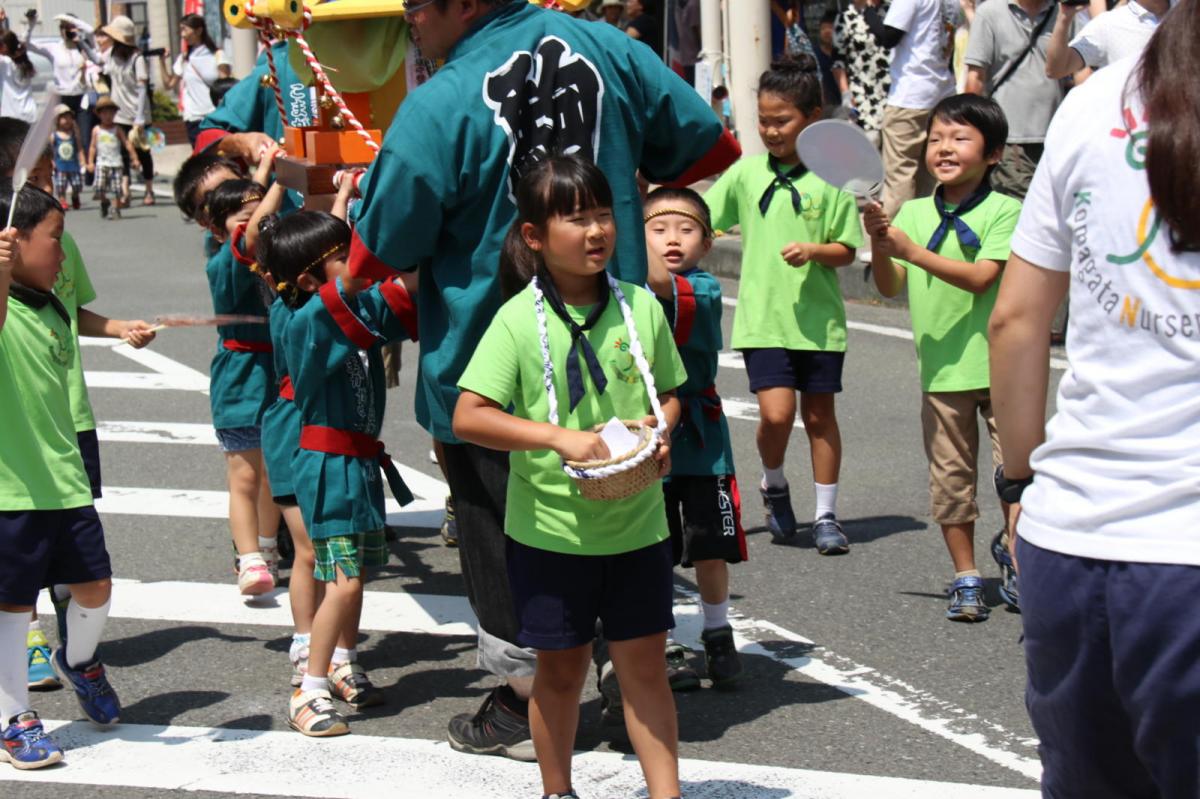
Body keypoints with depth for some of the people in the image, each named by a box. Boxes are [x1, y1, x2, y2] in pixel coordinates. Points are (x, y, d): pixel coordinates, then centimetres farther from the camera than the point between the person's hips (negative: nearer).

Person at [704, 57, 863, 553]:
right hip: (762, 318, 1)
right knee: (777, 413, -11)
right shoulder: (747, 172, 3)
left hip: (818, 319, -1)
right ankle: (773, 486, 19)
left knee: (819, 415, 8)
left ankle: (826, 515, 21)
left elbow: (846, 250, -3)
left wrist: (813, 251, -19)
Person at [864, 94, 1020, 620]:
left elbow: (980, 278, -18)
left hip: (1000, 364, -4)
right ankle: (966, 579, 18)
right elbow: (890, 287, 4)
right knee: (950, 476, 8)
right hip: (941, 367, 4)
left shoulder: (1004, 211, -7)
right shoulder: (913, 213, 8)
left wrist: (911, 250, -21)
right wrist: (879, 244, -14)